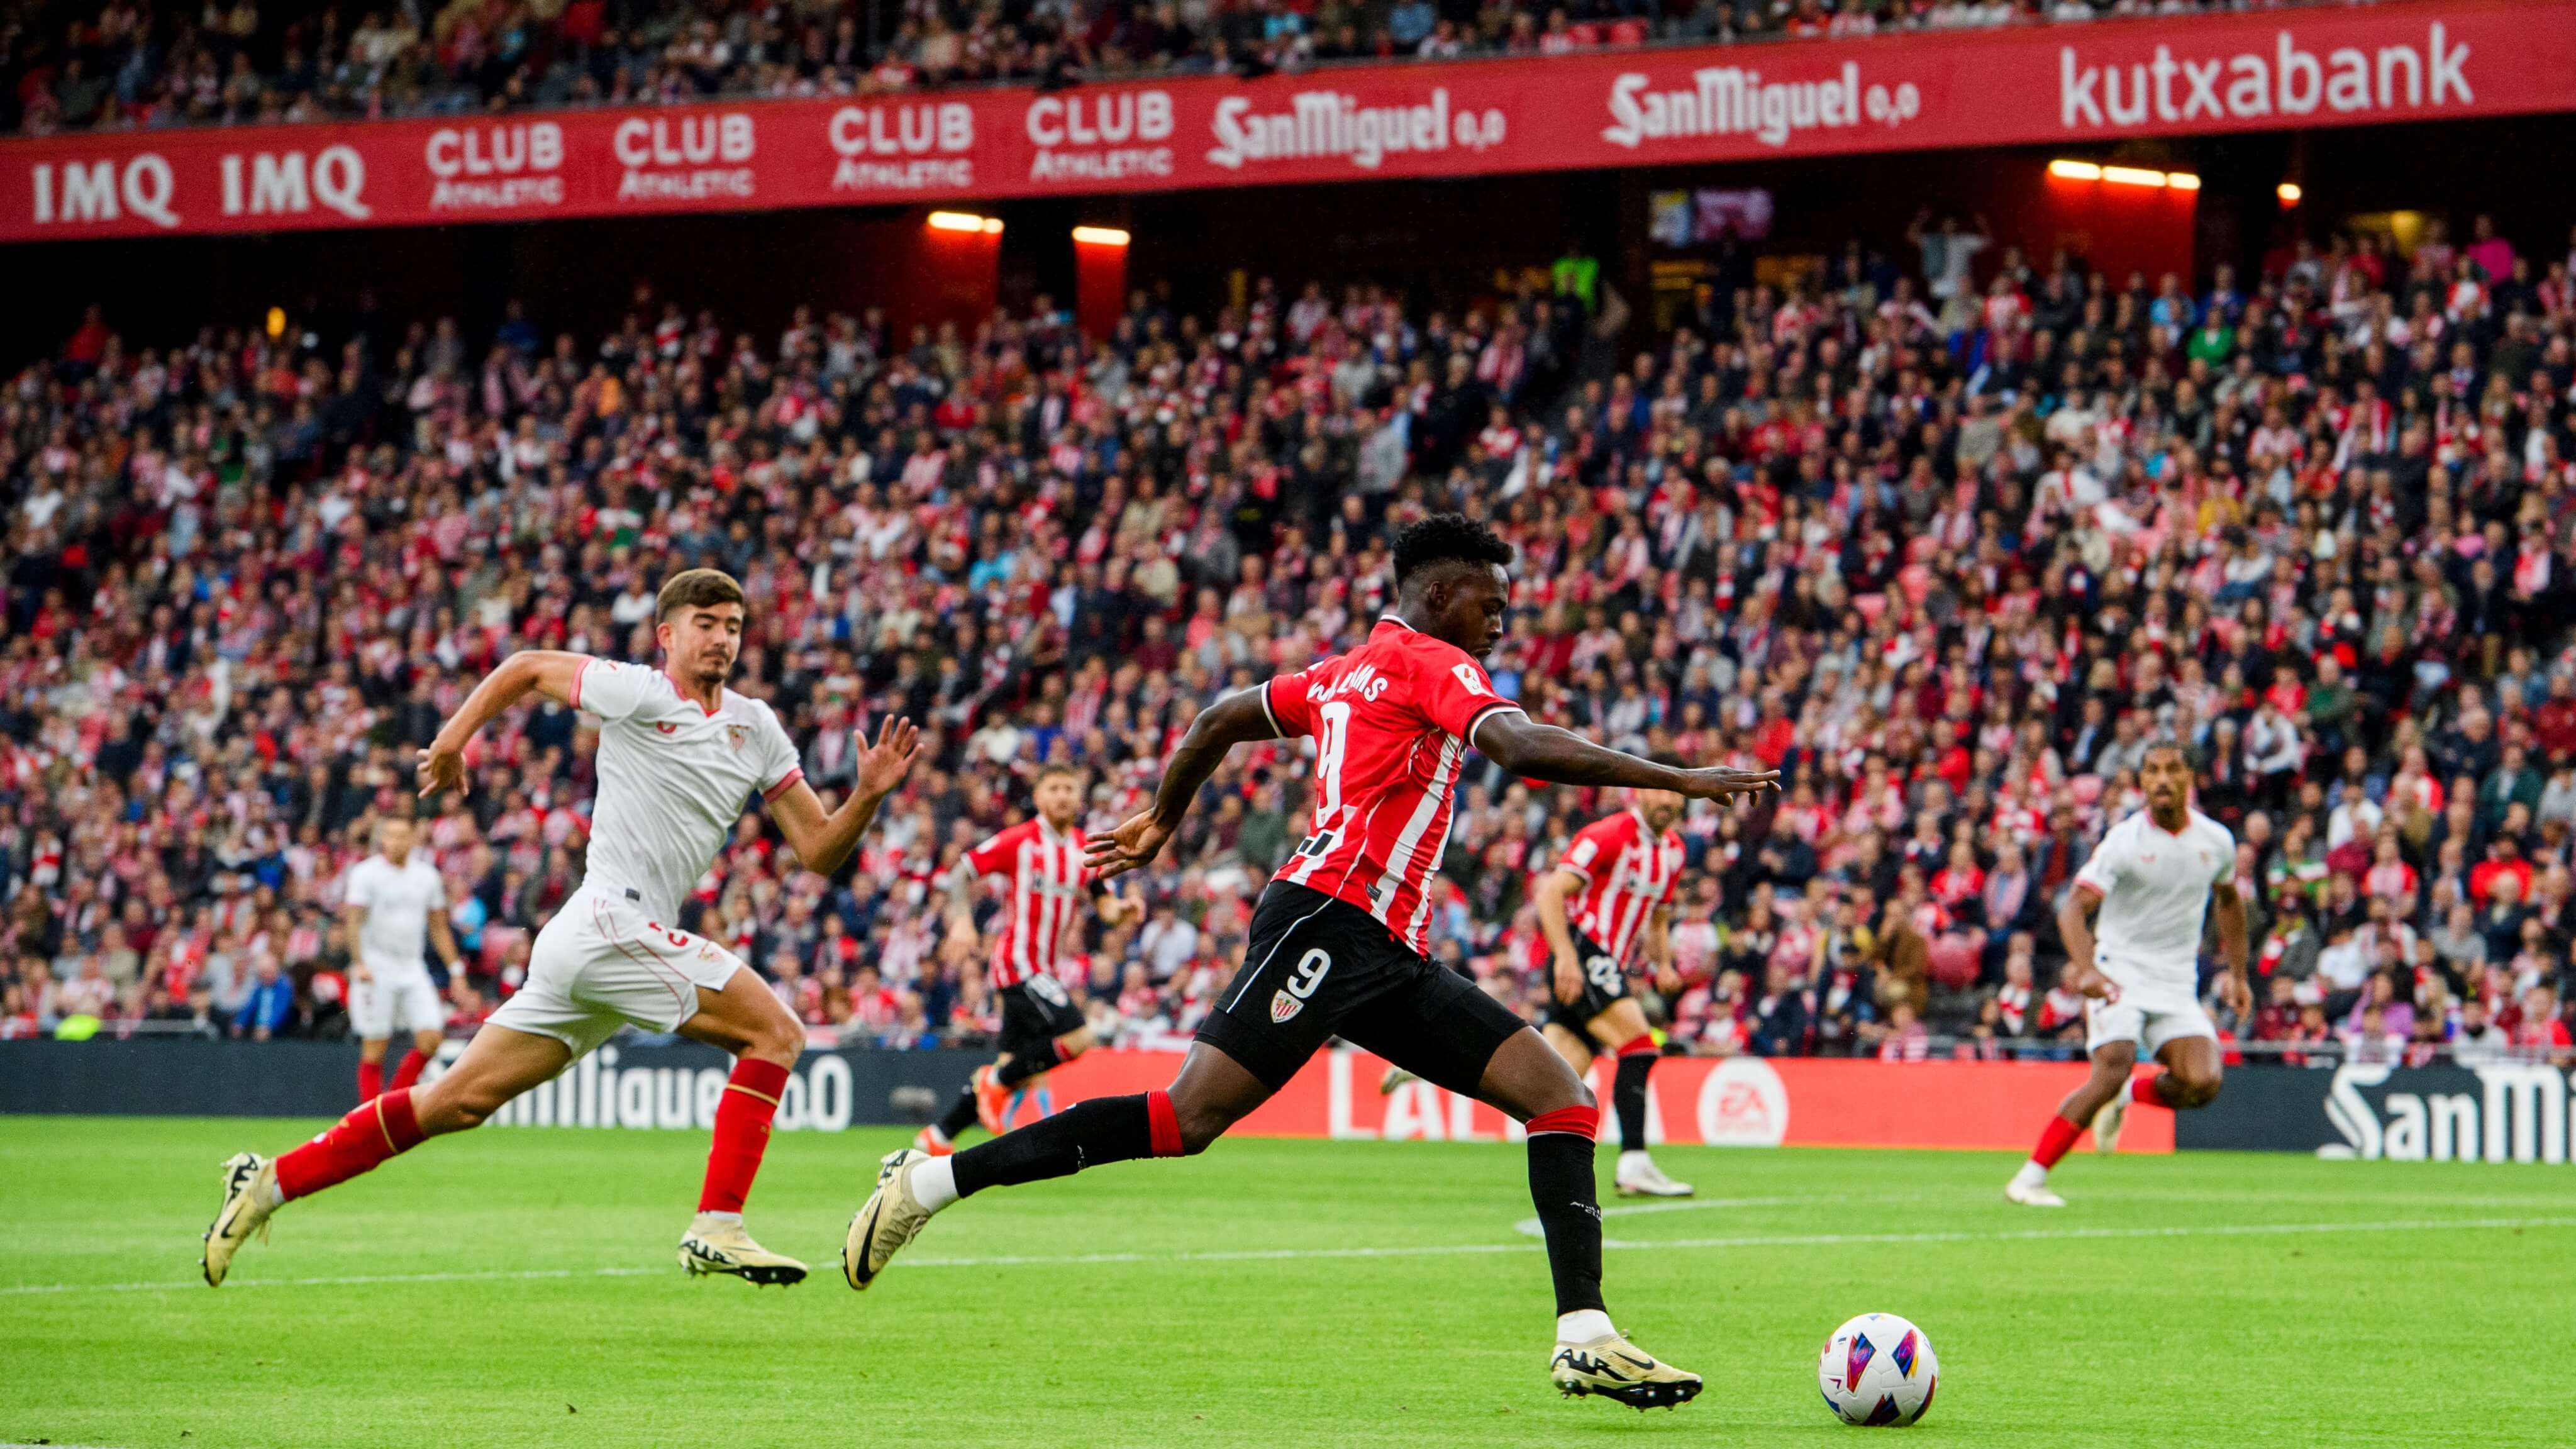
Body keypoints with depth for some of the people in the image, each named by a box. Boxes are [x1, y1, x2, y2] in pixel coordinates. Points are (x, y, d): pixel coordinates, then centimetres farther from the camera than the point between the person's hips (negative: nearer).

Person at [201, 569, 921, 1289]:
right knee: (774, 1030, -12)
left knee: (459, 1102, 7)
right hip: (611, 921, -7)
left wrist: (868, 793, -3)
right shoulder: (635, 693, -3)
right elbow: (527, 666, 10)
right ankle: (718, 1228, -16)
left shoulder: (755, 729, 16)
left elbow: (819, 850, 13)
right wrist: (453, 738, 8)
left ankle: (270, 1181, 9)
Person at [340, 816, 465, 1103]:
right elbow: (353, 921, -9)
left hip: (412, 968, 4)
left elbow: (439, 929, 16)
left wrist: (455, 971, 12)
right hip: (376, 968, -4)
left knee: (431, 1038, -9)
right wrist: (359, 963, -22)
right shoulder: (366, 873, -4)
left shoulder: (427, 875, 9)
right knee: (375, 1047, -4)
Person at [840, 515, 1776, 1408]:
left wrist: (1162, 821, 46)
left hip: (1389, 962, 10)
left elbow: (1221, 720, 33)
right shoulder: (1428, 663, -2)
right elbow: (1523, 750, -19)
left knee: (1562, 1097, -1)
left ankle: (1587, 1339, -10)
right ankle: (931, 1180, -7)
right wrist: (1676, 780, -19)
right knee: (1188, 1119, -15)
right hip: (1329, 921, -10)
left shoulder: (1346, 674, 25)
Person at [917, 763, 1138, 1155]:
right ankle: (997, 1081, -3)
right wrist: (962, 917, -17)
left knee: (1014, 1072, 8)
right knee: (1076, 1036, -22)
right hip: (1018, 961, -7)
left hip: (1044, 969, 7)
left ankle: (938, 1137, 18)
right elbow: (963, 871, -2)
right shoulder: (1020, 840, -7)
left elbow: (1105, 906, 12)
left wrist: (1118, 908, -11)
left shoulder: (1085, 850, 9)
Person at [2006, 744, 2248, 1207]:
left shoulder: (2216, 841, 3)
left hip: (2178, 984, 4)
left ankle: (2125, 1099, 13)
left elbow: (2229, 901, 24)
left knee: (2202, 1083, -19)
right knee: (2113, 1068, -25)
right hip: (2120, 976, -4)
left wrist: (2237, 974, 22)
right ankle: (2030, 1178, -18)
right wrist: (2086, 970, -36)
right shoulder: (2124, 841, -11)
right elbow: (2073, 908, -19)